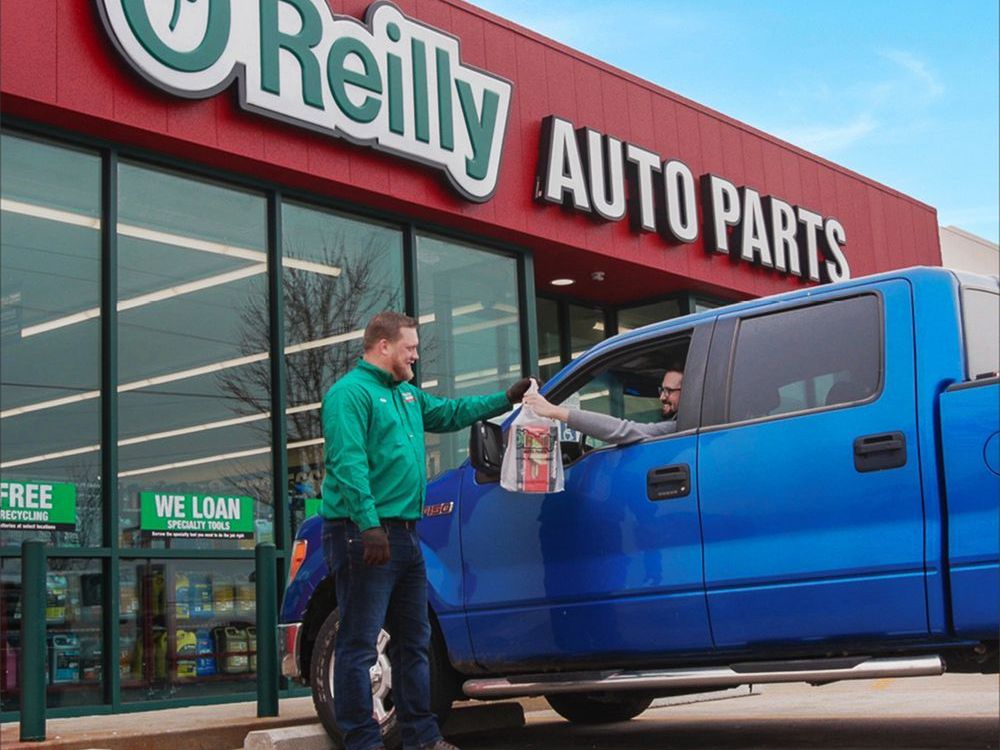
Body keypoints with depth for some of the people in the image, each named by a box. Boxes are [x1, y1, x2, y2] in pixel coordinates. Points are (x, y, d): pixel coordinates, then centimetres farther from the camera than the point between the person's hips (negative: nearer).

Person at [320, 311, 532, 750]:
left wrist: (506, 399, 30)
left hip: (405, 532, 10)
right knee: (359, 644, -5)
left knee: (414, 640, 14)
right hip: (366, 535, -10)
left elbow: (450, 413, 34)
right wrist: (370, 525, -27)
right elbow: (348, 464, -20)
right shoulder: (350, 393, -10)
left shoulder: (407, 394, 19)